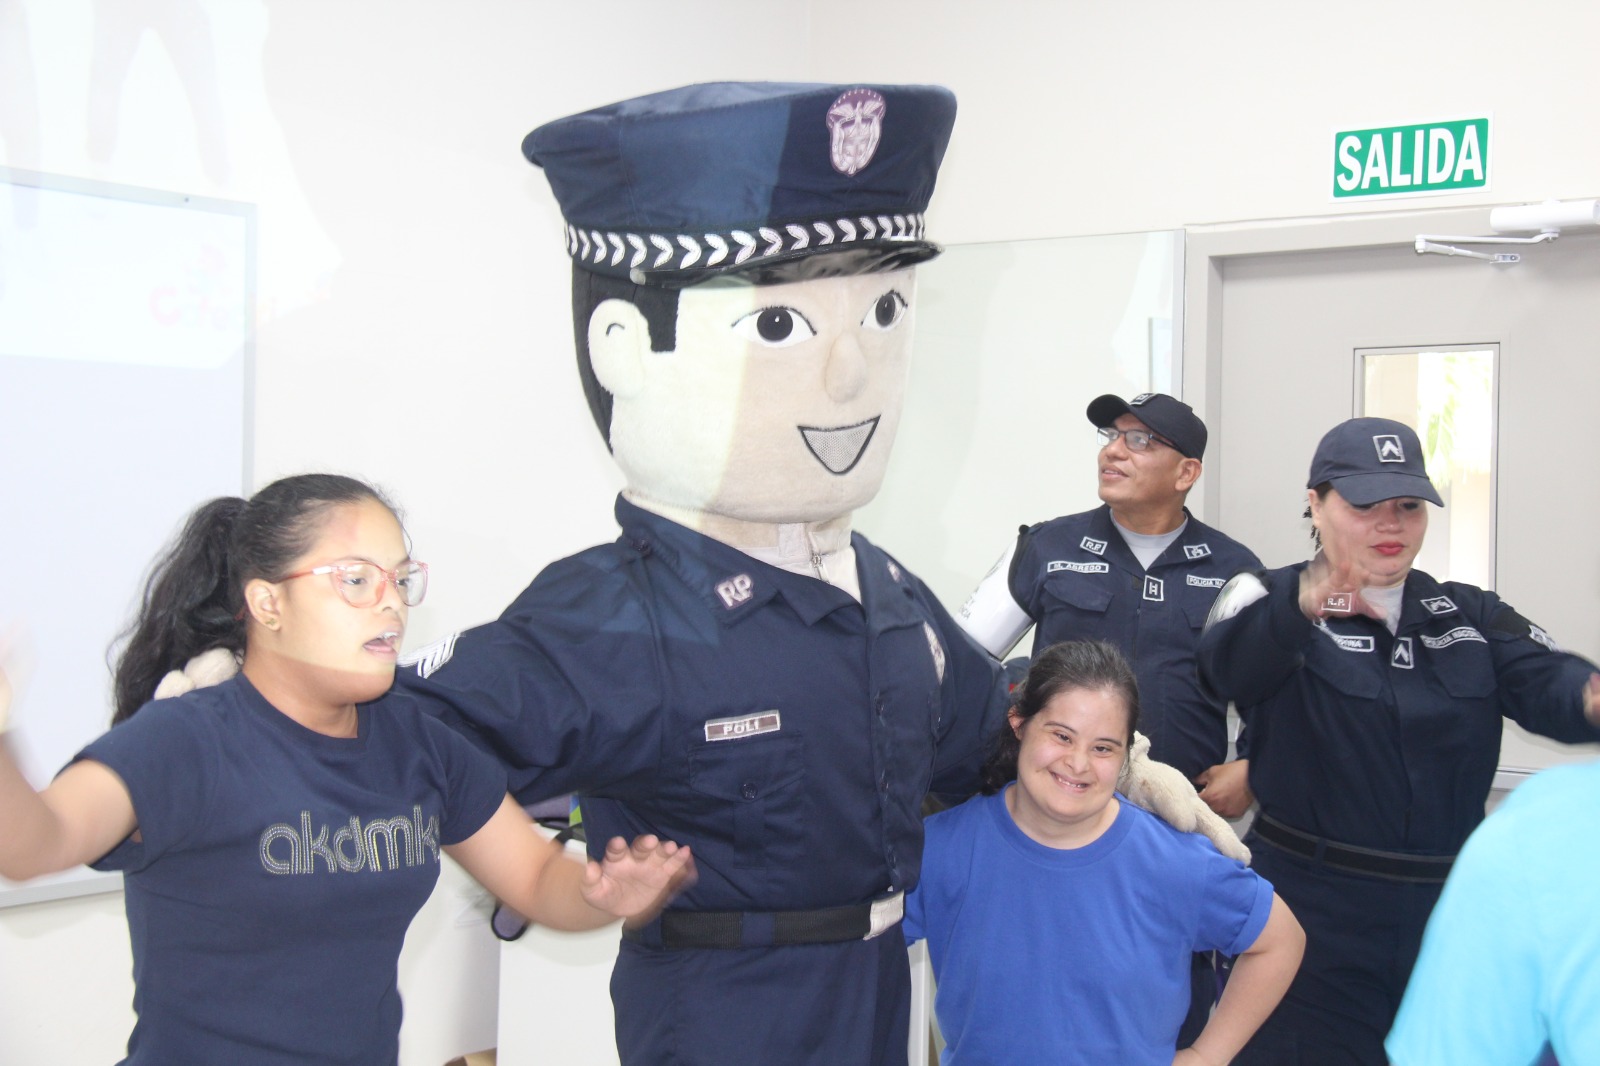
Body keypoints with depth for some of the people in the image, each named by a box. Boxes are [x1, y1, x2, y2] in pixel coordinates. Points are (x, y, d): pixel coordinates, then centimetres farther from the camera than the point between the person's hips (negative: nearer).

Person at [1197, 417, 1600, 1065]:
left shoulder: (1470, 616, 10)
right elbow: (1230, 666, -27)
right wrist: (1302, 604, -49)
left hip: (1449, 914, 4)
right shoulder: (1271, 600, -4)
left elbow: (1548, 684, -8)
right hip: (1310, 915, -4)